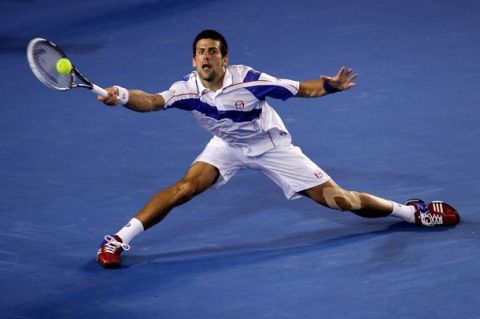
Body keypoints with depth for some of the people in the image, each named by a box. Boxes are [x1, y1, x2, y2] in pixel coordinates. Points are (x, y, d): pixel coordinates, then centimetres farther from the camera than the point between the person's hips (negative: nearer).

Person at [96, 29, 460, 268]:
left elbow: (303, 88, -23)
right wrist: (123, 97, -61)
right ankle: (119, 240, -20)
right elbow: (152, 101, -40)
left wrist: (330, 86, -43)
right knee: (186, 186, -24)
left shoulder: (248, 79, -30)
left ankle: (413, 211, 15)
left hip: (272, 145, -2)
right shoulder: (188, 89, -24)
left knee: (338, 199, -4)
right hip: (228, 146, 2)